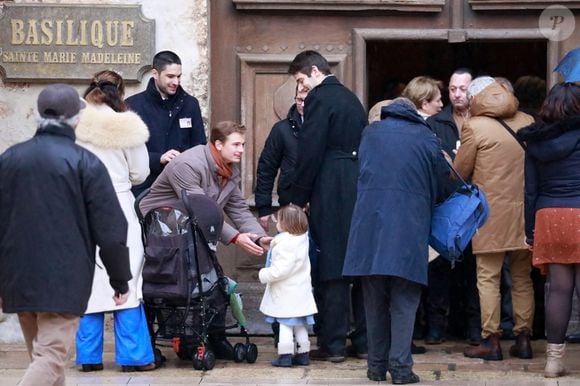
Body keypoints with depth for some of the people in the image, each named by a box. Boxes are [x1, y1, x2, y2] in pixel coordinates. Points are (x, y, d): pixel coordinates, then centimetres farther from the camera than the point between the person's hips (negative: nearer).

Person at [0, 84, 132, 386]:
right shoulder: (85, 163, -8)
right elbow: (109, 229, -7)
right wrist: (120, 280, 4)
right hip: (64, 280, -5)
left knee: (39, 355, 18)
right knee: (50, 358, -8)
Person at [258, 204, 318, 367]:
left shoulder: (284, 244, -22)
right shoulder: (302, 239, 5)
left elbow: (281, 269, -26)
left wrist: (264, 274, -13)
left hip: (286, 294, -8)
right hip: (301, 291, 8)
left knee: (285, 324, -3)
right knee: (300, 325, 14)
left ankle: (285, 355, -3)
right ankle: (303, 354, 19)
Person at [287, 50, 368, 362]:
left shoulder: (319, 99, -8)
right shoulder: (352, 99, 17)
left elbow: (309, 153, -14)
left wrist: (298, 200, -8)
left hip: (331, 195, -8)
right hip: (362, 191, 8)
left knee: (331, 268, -4)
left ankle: (333, 344, -2)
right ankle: (363, 339, 14)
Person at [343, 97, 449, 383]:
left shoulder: (370, 132, 15)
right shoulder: (428, 139, 9)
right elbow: (440, 186, 13)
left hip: (369, 222, 2)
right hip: (410, 227, -2)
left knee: (375, 299, 10)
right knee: (404, 301, 3)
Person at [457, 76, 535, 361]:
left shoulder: (474, 127, -8)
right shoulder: (527, 122, 6)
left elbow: (459, 172, -1)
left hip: (491, 213, -5)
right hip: (524, 211, 5)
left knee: (488, 278, 0)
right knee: (522, 278, 11)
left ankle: (490, 341, -1)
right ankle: (523, 339, 13)